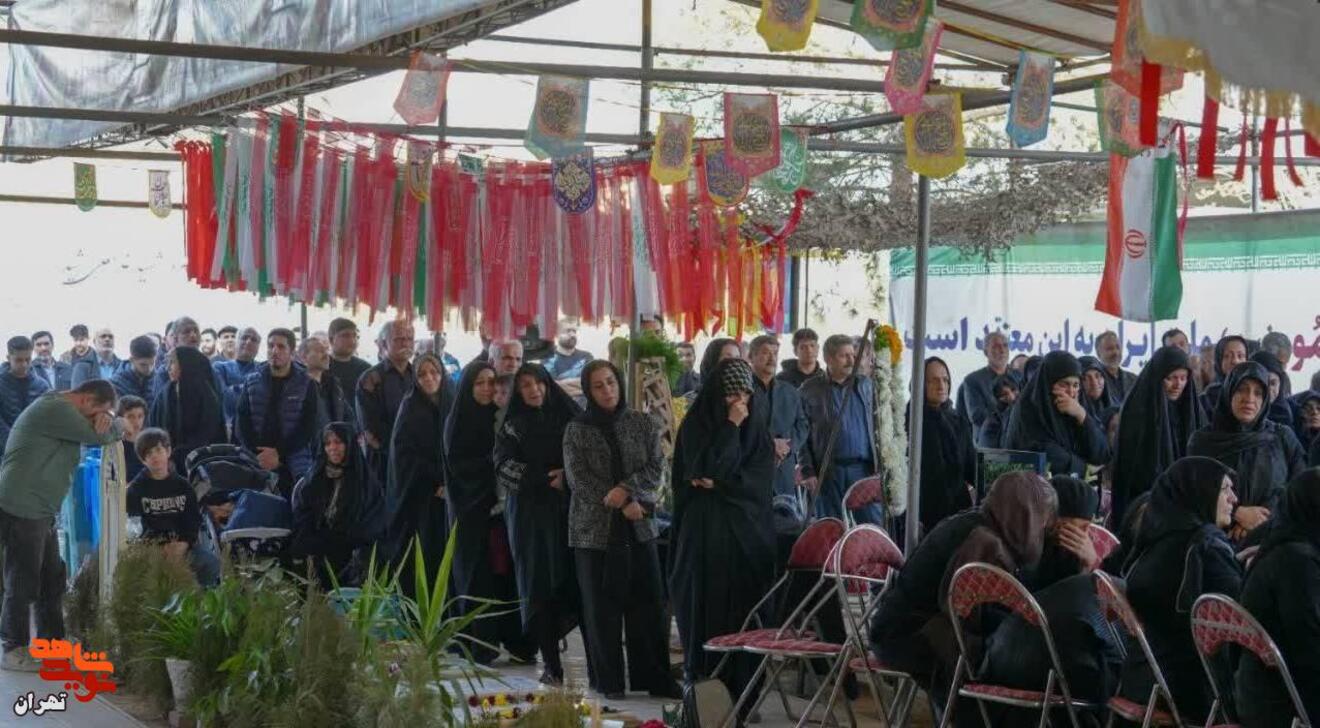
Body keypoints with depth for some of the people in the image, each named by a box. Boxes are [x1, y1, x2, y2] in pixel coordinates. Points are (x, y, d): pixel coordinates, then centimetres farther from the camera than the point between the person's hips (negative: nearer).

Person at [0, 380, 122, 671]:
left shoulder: (62, 411, 15)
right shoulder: (55, 409, -17)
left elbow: (102, 434, 12)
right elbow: (99, 435, -18)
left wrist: (104, 421, -10)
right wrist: (112, 423, 3)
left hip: (40, 512, 10)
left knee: (52, 579, 16)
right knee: (23, 582, -1)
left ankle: (52, 641, 27)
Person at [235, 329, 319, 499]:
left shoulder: (306, 384, 4)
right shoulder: (252, 381, 10)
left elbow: (308, 427, -2)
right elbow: (241, 423, 6)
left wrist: (279, 454, -11)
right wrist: (259, 456, -7)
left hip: (294, 467, -1)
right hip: (257, 466, 2)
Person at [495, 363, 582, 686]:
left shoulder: (569, 417, 10)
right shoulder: (513, 426, 8)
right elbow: (504, 467, -3)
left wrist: (567, 476, -9)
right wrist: (547, 478, -10)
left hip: (569, 511, 1)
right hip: (531, 512, -1)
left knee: (573, 583, -8)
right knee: (540, 584, -6)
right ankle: (551, 665, -6)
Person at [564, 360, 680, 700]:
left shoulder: (643, 424, 7)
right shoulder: (576, 430, 2)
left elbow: (656, 467, 1)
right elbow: (578, 478, -6)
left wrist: (626, 489, -16)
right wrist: (622, 506, -12)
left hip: (640, 526, 2)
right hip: (594, 528, -2)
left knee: (648, 604, 0)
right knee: (602, 608, 1)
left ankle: (653, 677, 5)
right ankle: (609, 682, 7)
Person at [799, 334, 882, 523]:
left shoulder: (865, 385, 10)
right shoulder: (810, 390, 2)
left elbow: (877, 426, 8)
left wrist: (880, 465, 0)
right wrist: (808, 471, -6)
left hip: (863, 467, 1)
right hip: (827, 470, -1)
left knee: (873, 523, -3)